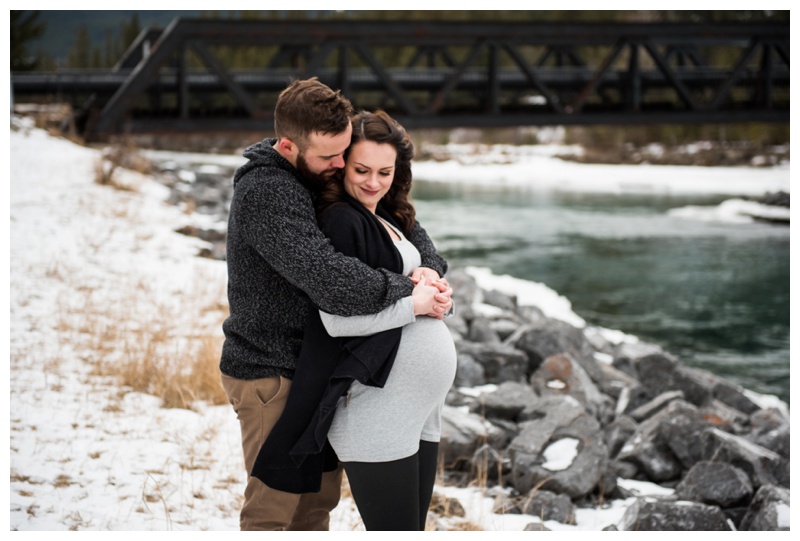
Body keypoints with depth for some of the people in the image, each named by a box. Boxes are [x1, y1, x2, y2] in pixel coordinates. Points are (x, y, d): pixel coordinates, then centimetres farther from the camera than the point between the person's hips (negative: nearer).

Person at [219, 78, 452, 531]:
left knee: (319, 498, 18)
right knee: (274, 507, -3)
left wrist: (429, 267, -11)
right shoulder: (266, 194, -25)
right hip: (272, 377, -9)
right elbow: (331, 280, -35)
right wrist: (410, 294, -25)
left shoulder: (326, 179, 4)